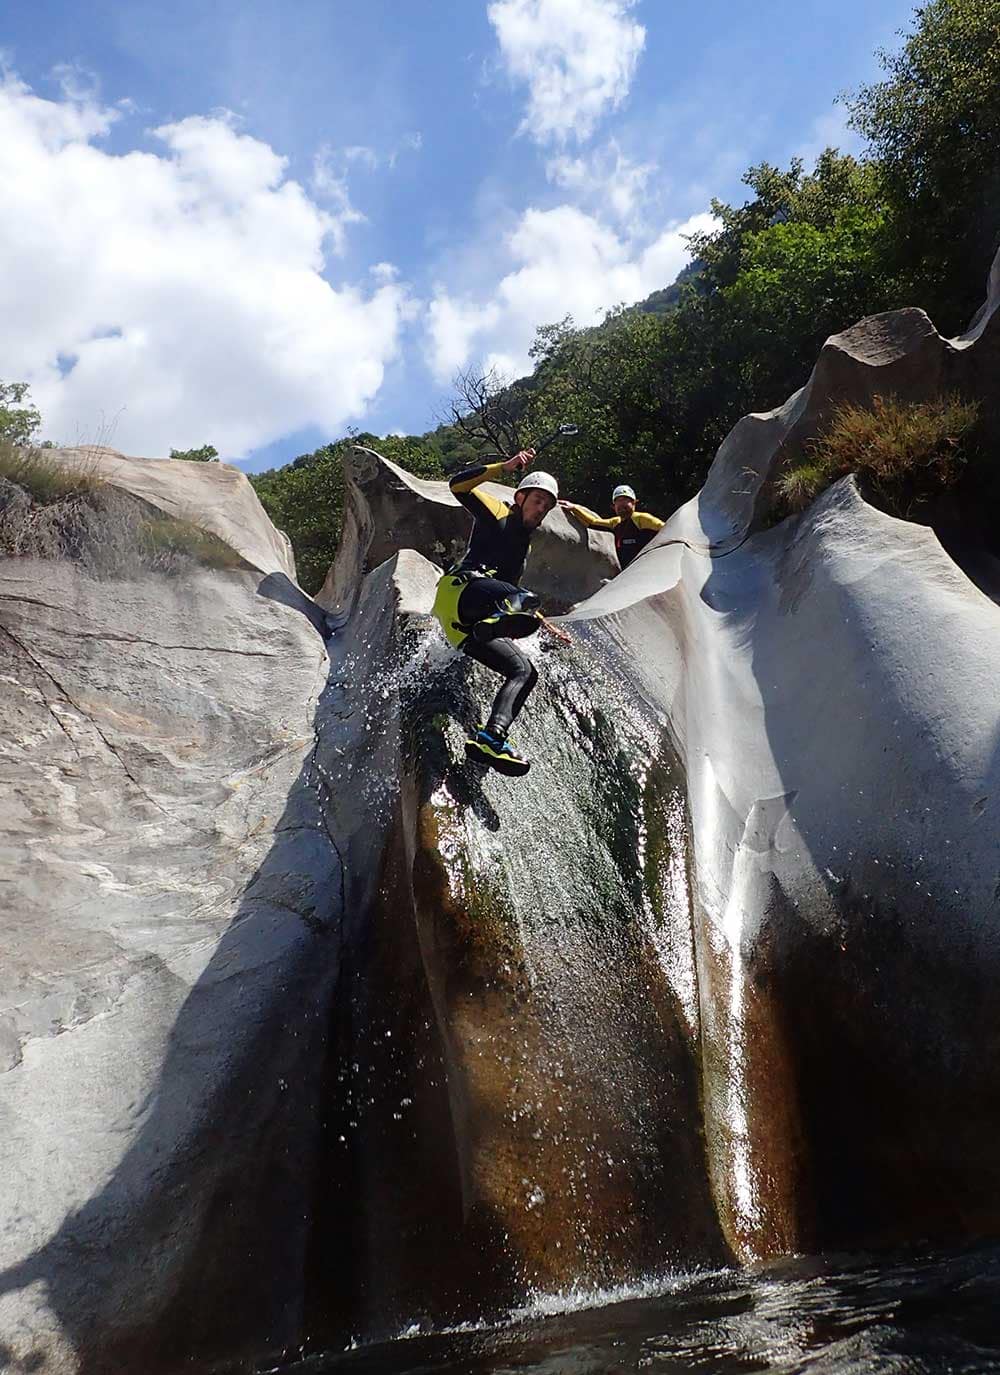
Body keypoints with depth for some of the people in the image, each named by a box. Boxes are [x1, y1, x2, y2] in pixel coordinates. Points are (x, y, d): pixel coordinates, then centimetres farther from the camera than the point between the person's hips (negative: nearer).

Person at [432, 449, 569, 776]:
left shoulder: (524, 543, 36)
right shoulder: (498, 513, 14)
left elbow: (510, 593, 44)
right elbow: (459, 485, -3)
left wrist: (547, 626, 43)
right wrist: (506, 467, -10)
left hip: (471, 619, 8)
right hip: (460, 589, -8)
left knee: (524, 671, -1)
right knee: (527, 599, -34)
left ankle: (490, 738, -18)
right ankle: (481, 630, -66)